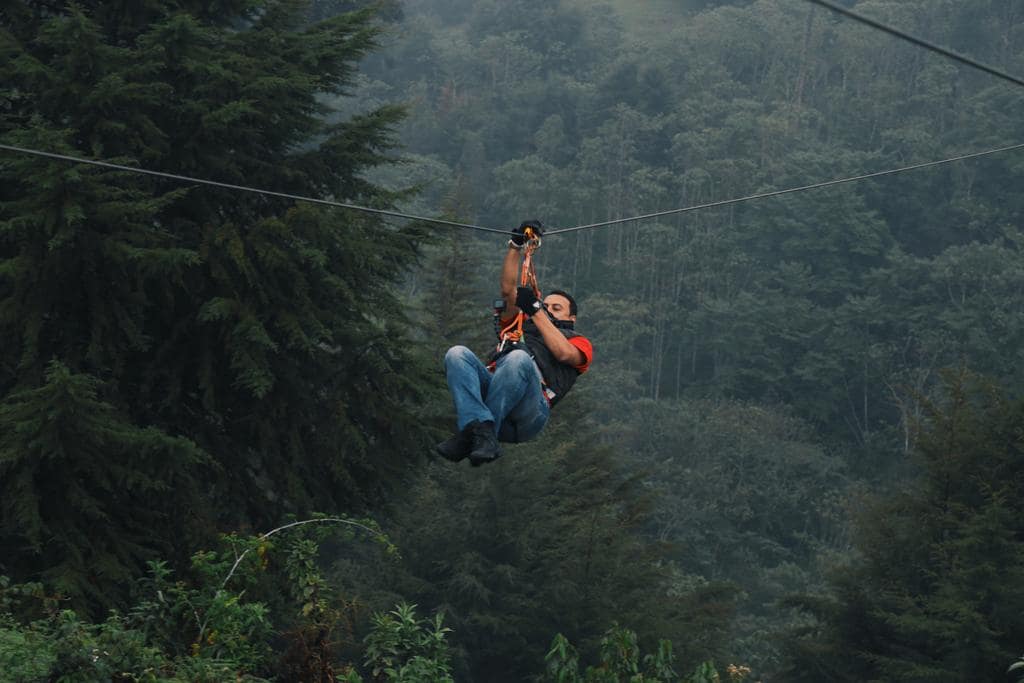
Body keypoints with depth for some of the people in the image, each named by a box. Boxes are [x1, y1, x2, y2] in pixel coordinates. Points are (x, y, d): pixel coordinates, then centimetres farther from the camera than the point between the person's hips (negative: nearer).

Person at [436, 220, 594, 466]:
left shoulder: (578, 342, 30)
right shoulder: (522, 327, 43)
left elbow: (563, 353, 6)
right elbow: (508, 289, 33)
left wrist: (535, 311, 9)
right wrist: (515, 245, 27)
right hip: (490, 386, 4)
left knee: (518, 358, -37)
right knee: (457, 354, -24)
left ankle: (469, 436, -39)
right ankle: (483, 431, -44)